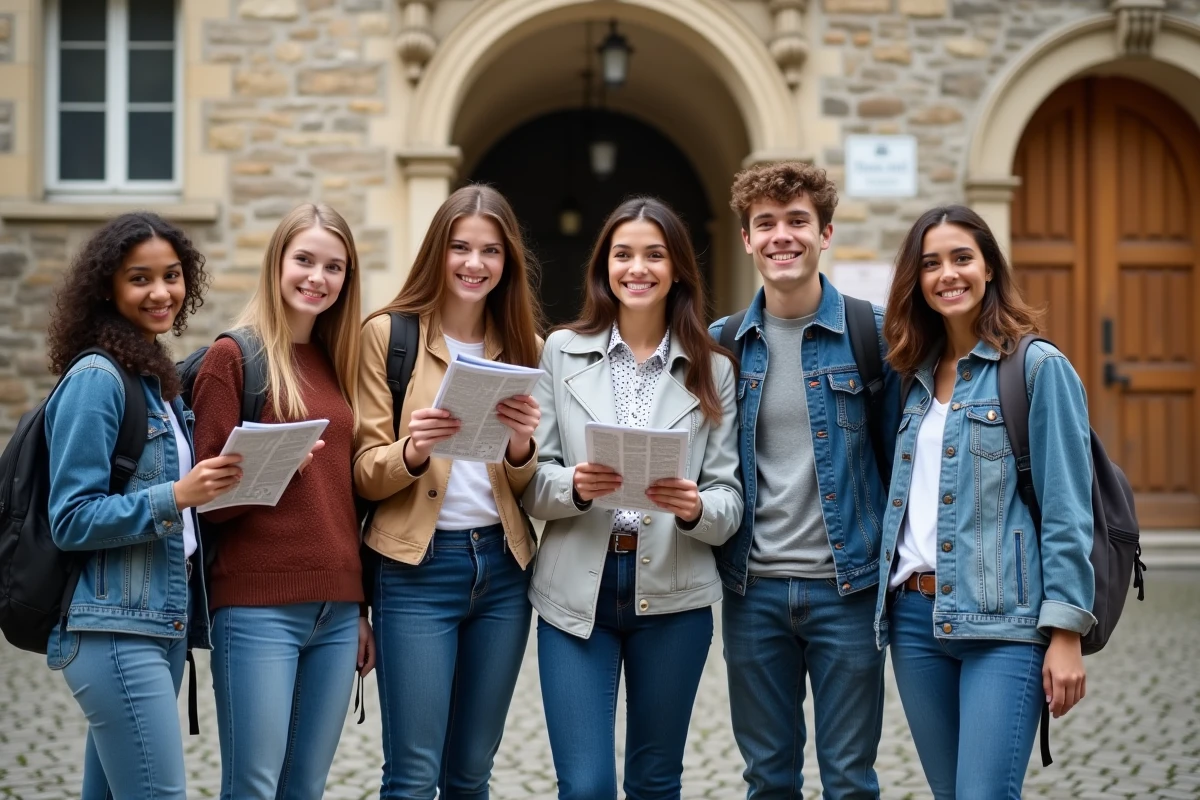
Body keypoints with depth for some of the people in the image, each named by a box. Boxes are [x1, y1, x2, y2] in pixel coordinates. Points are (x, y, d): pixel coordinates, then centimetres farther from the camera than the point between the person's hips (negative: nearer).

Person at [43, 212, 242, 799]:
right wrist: (175, 496, -23)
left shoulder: (157, 378, 14)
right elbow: (71, 521, -14)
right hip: (114, 629, -8)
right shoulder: (96, 377, -10)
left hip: (165, 622, 8)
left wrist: (218, 484, 6)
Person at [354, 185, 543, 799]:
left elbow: (527, 488, 9)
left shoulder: (522, 346, 10)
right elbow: (364, 474, -4)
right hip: (418, 569, -4)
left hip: (502, 569, 4)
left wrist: (521, 447, -12)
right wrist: (412, 451, -25)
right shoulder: (388, 333, -2)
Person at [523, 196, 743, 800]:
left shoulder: (711, 370, 5)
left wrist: (695, 508, -20)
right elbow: (532, 482, 1)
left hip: (673, 596, 1)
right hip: (577, 591, -1)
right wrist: (574, 487, -20)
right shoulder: (562, 352, 4)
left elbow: (730, 500, 2)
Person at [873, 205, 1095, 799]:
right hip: (914, 616, 6)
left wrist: (1065, 632, -13)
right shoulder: (916, 376, 14)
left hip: (1003, 621, -6)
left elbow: (1066, 509, -9)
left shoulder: (1039, 368, -4)